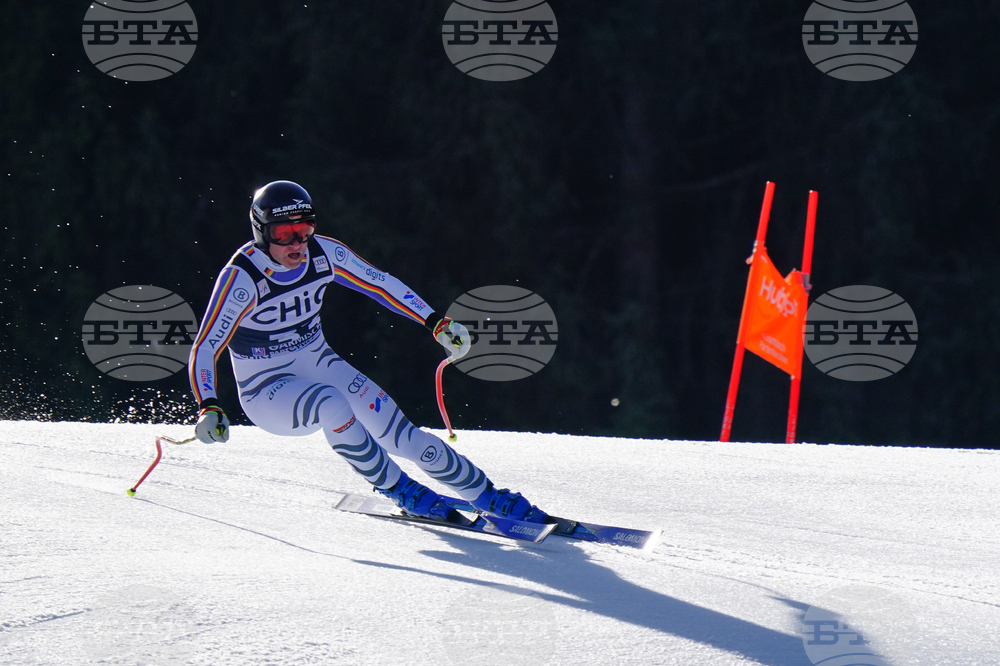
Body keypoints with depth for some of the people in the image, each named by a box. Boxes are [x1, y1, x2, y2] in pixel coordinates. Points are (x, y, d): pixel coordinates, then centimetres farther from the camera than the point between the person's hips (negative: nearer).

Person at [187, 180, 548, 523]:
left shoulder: (323, 254, -10)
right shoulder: (242, 278, -25)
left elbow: (381, 284, 5)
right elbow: (204, 349, -27)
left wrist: (437, 323, 5)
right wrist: (208, 409, -42)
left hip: (321, 367, 5)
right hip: (268, 390, -5)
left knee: (401, 434, -9)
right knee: (331, 405, -35)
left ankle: (488, 496, 2)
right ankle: (401, 491, -17)